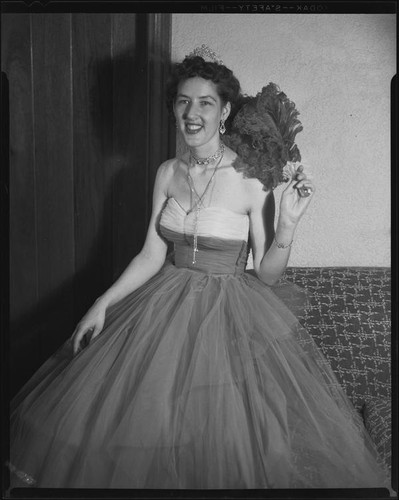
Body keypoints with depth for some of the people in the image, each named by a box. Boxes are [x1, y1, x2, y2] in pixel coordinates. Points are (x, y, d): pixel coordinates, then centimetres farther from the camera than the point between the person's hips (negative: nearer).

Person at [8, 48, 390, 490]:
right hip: (169, 304, 5)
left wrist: (288, 223, -24)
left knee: (229, 439, 2)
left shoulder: (252, 180, -13)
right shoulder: (168, 173, 1)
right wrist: (102, 303, -2)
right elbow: (151, 256, 5)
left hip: (232, 313, -4)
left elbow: (267, 274, -8)